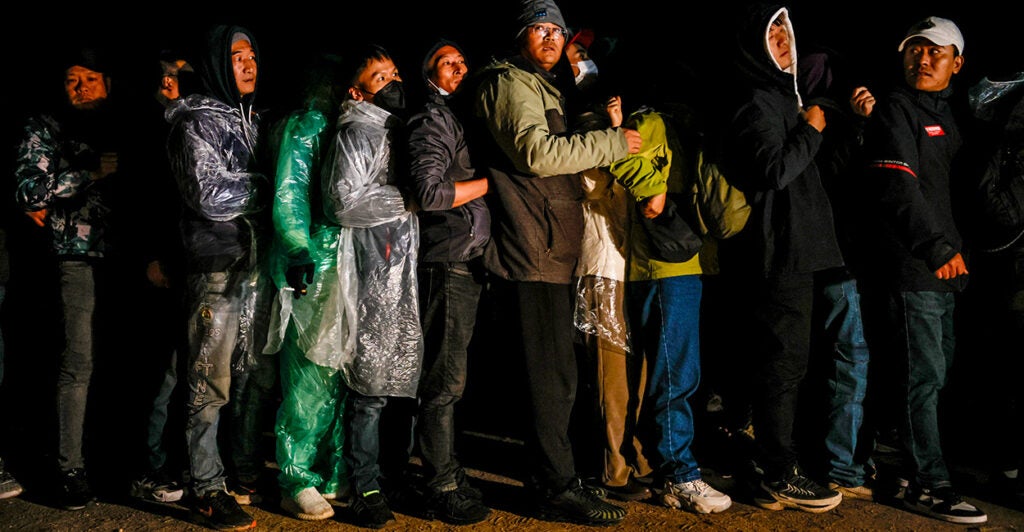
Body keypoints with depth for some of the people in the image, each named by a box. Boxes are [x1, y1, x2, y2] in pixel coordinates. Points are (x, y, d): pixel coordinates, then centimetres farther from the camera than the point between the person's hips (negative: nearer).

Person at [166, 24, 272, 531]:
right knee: (211, 384, -3)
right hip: (217, 266, -7)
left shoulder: (253, 119, 18)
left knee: (250, 374, 12)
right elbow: (211, 195, -16)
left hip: (256, 262, 7)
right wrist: (270, 185, -8)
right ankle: (206, 490, 6)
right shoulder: (197, 123, -5)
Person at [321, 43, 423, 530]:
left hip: (407, 269, 8)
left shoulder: (399, 129, 21)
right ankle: (365, 490, 5)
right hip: (375, 275, -8)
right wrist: (409, 198, -12)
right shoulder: (357, 132, -5)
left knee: (402, 376, 10)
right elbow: (346, 201, -17)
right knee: (371, 384, -4)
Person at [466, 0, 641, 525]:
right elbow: (537, 152, -22)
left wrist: (603, 128, 19)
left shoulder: (542, 89, 26)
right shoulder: (510, 84, -7)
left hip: (553, 250, 11)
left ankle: (547, 469, 26)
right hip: (535, 251, -11)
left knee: (552, 368, 16)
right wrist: (613, 142, -15)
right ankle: (558, 488, -2)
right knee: (553, 373, -8)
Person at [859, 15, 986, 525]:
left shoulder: (945, 112, 19)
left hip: (943, 266, 9)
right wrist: (937, 249, -21)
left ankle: (916, 462, 28)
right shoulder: (896, 107, -7)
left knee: (935, 372, 15)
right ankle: (927, 484, 0)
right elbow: (898, 187, -18)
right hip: (912, 266, -9)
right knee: (924, 374, -7)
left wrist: (958, 249, 12)